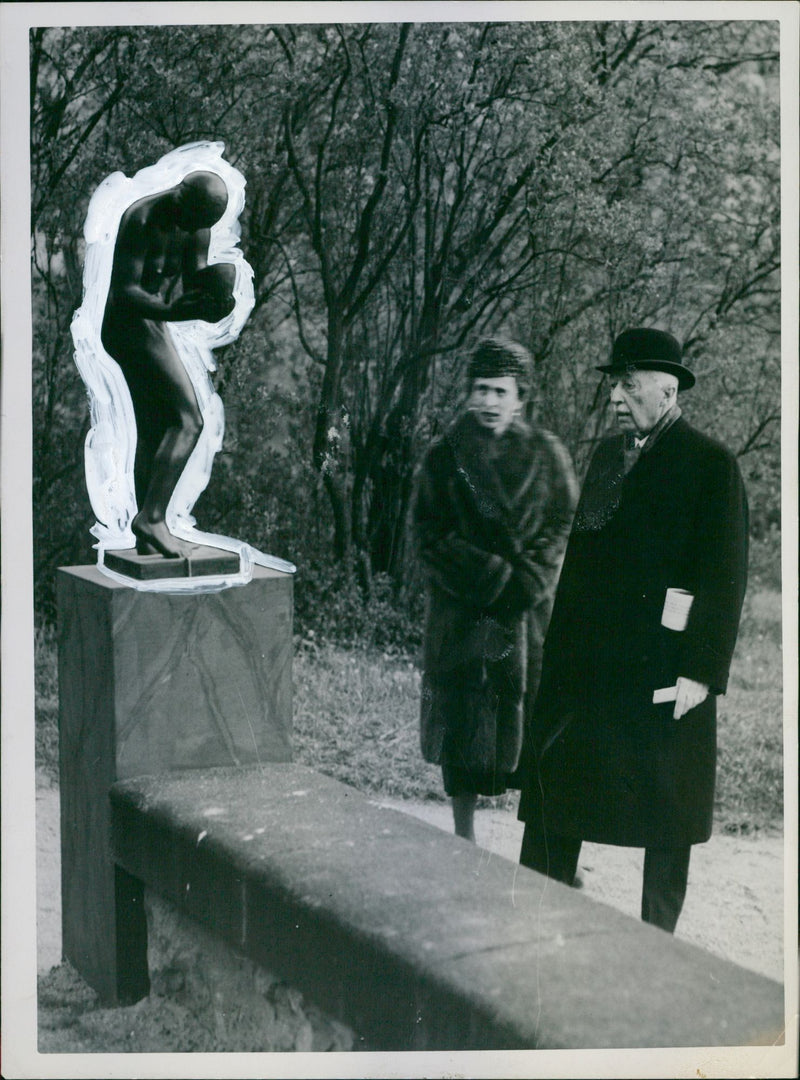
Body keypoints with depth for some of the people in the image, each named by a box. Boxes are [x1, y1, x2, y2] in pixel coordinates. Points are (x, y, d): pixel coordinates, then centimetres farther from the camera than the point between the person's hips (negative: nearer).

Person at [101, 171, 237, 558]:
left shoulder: (197, 224, 5)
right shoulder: (141, 219, -20)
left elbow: (195, 276, 4)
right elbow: (123, 292, -25)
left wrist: (213, 302, -19)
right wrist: (173, 312, -40)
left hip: (152, 325, 9)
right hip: (130, 324, -9)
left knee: (153, 432, 8)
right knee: (187, 421, -16)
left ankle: (148, 539, 10)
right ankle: (152, 516, -20)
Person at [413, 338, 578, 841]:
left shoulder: (547, 454, 5)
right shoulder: (446, 456, 4)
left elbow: (565, 527, 4)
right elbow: (431, 534, 0)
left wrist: (523, 579, -10)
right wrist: (493, 577, -10)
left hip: (533, 612, 0)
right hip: (463, 616, 0)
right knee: (463, 725, 1)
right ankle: (465, 844, 13)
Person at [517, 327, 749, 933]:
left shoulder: (710, 464, -6)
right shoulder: (609, 454, 14)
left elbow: (725, 577, -10)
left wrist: (701, 671, -15)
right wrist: (562, 649, 13)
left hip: (663, 672, -6)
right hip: (587, 666, 7)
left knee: (666, 813, 5)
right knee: (555, 792, 9)